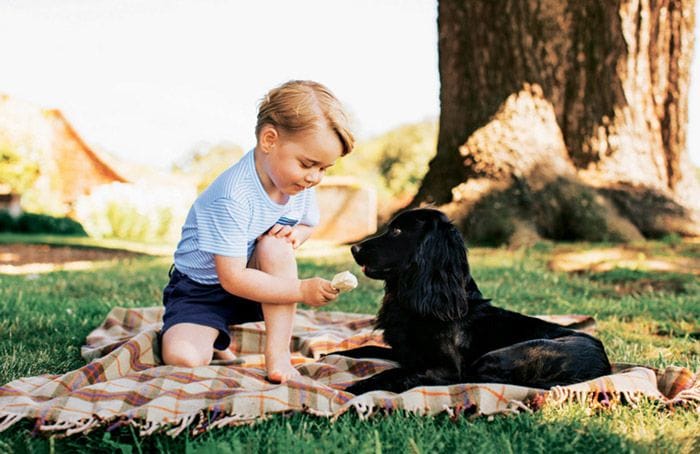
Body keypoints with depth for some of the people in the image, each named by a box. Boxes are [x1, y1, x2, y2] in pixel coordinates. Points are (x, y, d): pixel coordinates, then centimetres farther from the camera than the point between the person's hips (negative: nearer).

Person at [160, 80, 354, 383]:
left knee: (276, 243, -28)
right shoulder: (232, 197, -31)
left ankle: (278, 354, -20)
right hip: (201, 290, -5)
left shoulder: (301, 185, -9)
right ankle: (214, 342, 9)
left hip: (256, 285, 5)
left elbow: (307, 224, 12)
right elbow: (233, 279, -30)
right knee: (182, 358, -29)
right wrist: (302, 290, -32)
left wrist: (296, 234, -13)